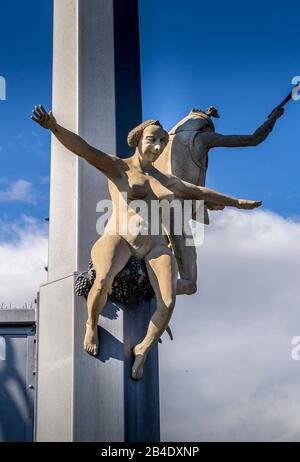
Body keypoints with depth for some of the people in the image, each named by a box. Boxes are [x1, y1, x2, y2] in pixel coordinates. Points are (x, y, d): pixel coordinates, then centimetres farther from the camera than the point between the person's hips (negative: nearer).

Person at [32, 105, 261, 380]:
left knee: (169, 303, -22)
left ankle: (143, 351, 5)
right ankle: (91, 325, -4)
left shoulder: (165, 180, 21)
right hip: (119, 239, -4)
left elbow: (199, 192, 32)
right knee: (104, 281, -37)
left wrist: (237, 203, 39)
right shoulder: (117, 167, 4)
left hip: (156, 246, 4)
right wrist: (55, 128, -28)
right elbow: (83, 148, -11)